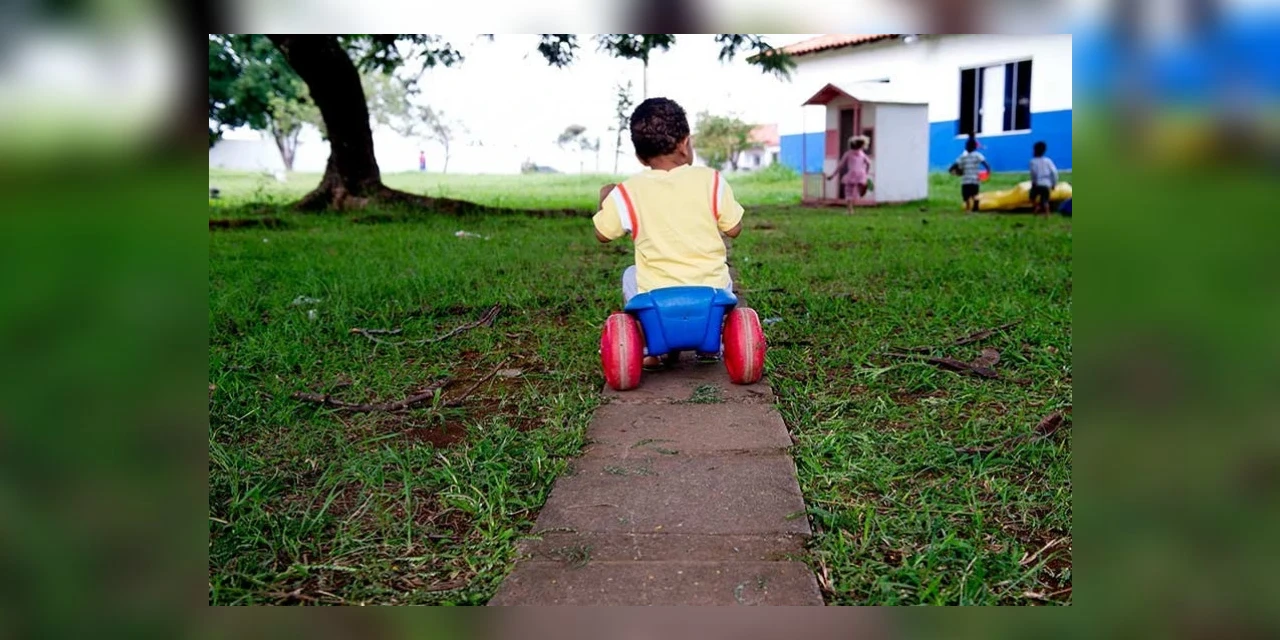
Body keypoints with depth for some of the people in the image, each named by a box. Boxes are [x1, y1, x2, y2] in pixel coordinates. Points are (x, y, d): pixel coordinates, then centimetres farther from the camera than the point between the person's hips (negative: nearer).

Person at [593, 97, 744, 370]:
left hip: (657, 299, -1)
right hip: (711, 294, 1)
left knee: (630, 276, 31)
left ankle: (651, 349, 22)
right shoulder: (711, 181, -6)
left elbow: (602, 233, 5)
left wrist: (604, 198, 23)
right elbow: (734, 229, 1)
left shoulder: (627, 193, -7)